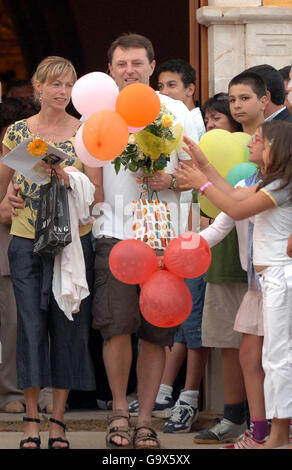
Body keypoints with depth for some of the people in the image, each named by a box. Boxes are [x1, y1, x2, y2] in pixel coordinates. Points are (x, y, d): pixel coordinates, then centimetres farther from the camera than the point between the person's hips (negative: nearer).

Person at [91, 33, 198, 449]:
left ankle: (145, 419, 12)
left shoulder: (175, 112, 7)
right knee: (117, 326, -14)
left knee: (155, 334, 2)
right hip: (115, 232, 0)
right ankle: (119, 410, 4)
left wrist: (169, 180, -11)